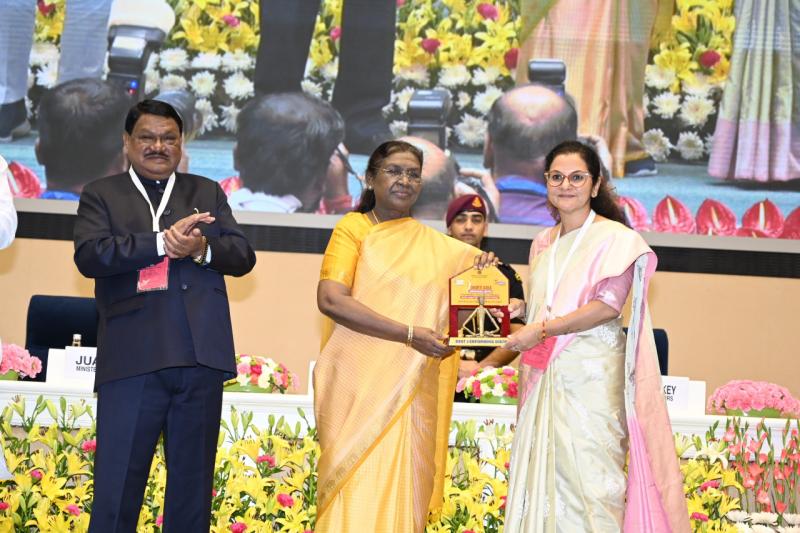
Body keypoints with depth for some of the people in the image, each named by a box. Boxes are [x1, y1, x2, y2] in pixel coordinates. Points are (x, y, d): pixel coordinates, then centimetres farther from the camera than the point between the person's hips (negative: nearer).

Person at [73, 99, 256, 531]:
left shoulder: (207, 193, 18)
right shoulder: (101, 195, 11)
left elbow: (243, 257, 7)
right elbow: (89, 256, -7)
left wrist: (202, 248, -14)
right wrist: (162, 242, -16)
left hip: (200, 358, 3)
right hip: (132, 359, -2)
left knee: (193, 483, 9)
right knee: (117, 484, -3)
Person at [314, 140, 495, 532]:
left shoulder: (436, 245, 14)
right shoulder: (354, 228, 1)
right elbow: (330, 300, -13)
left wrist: (482, 273, -5)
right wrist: (409, 334, -19)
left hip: (413, 389, 4)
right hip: (360, 381, -4)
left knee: (401, 495, 3)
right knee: (357, 498, -5)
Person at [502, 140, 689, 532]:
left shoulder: (615, 237, -3)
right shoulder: (542, 244, 17)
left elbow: (608, 305, -15)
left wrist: (543, 330, -15)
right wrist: (523, 389, 13)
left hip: (593, 377, -6)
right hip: (546, 378, 6)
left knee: (589, 477, -7)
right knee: (544, 478, 5)